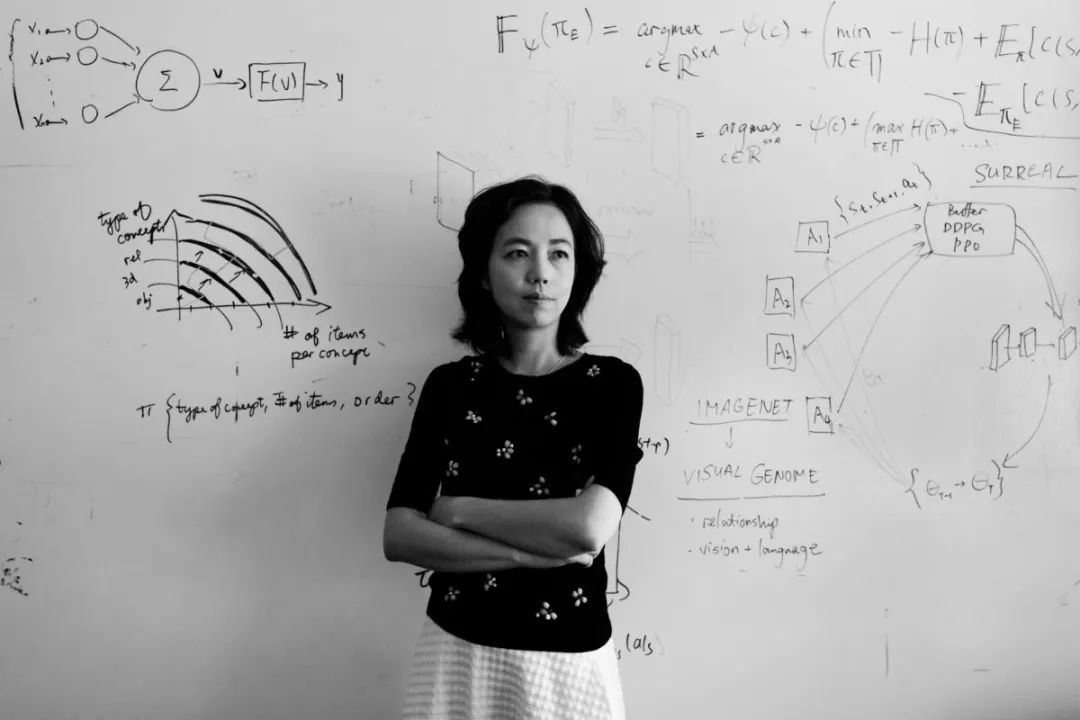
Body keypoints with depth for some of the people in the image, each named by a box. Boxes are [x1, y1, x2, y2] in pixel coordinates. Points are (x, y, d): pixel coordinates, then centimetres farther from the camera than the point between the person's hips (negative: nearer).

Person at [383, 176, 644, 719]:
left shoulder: (612, 383, -7)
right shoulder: (449, 385, -1)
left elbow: (588, 528, -20)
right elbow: (399, 536, -8)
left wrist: (458, 509, -11)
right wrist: (535, 550, -17)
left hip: (568, 661, -1)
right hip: (456, 652, 2)